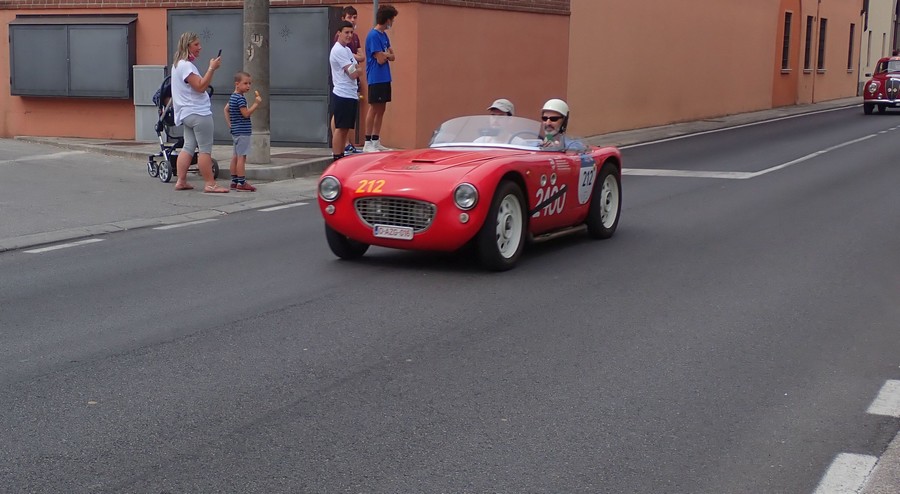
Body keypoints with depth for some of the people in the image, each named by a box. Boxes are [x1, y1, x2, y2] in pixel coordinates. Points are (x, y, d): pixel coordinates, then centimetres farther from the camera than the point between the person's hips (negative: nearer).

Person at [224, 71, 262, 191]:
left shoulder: (232, 97, 14)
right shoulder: (240, 98, -16)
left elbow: (226, 109, 22)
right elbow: (246, 114, -20)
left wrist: (229, 124, 17)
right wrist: (256, 103, -17)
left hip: (235, 130, 10)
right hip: (242, 131, -10)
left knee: (236, 156, 12)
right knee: (242, 156, -10)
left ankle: (234, 181, 16)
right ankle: (241, 183, -11)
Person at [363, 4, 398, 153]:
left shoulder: (384, 35, 15)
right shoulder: (373, 36, -13)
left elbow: (392, 57, 11)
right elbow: (380, 59, -17)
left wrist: (384, 55, -8)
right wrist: (387, 55, 3)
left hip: (385, 78, 9)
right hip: (376, 78, -9)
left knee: (381, 109, 10)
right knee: (374, 109, -6)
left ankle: (376, 142, 15)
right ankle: (368, 143, -3)